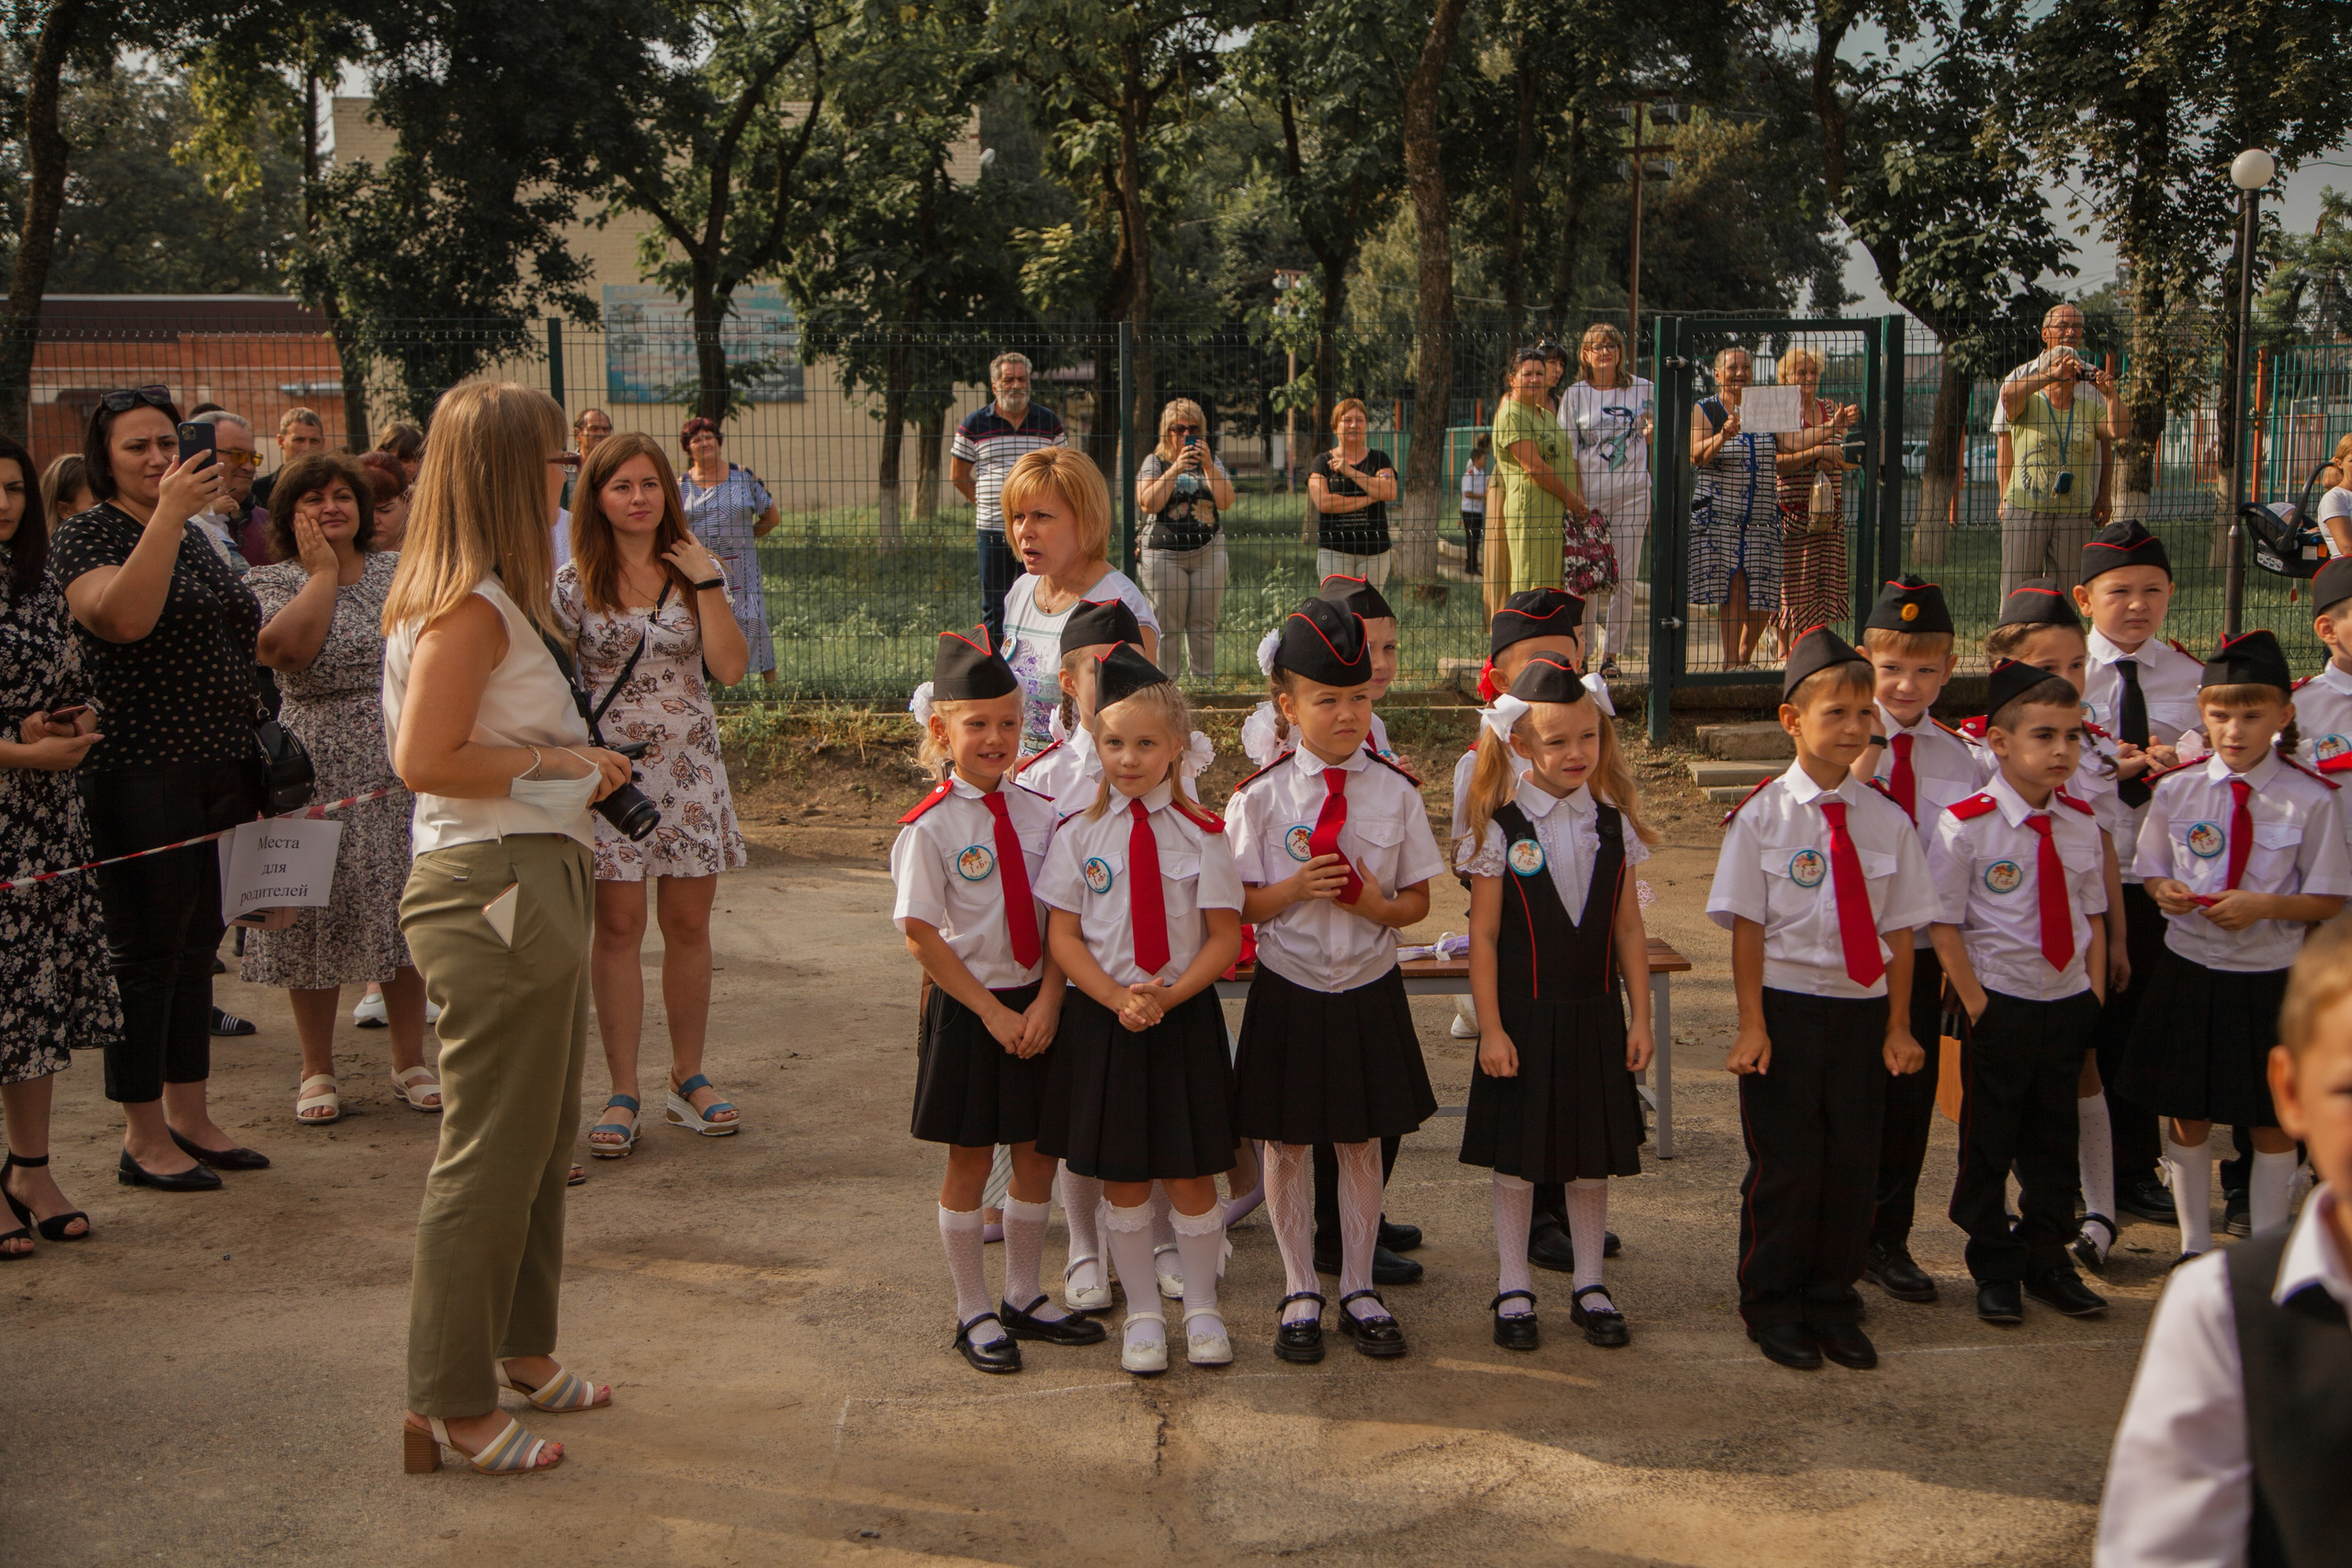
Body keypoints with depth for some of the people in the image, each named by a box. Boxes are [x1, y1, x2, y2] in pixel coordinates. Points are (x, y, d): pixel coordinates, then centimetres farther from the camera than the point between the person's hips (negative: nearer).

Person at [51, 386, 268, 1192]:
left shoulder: (195, 534, 16)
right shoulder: (87, 533, -7)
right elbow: (124, 618, -26)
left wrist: (252, 753, 21)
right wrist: (166, 515, -27)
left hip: (217, 773, 8)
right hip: (139, 779, -8)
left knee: (196, 947, 13)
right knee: (145, 952, -2)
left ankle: (188, 1116, 23)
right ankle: (143, 1137, 7)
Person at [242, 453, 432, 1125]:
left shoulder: (400, 572, 10)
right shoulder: (269, 583, 0)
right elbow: (291, 648, -21)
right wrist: (324, 571, -10)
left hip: (402, 765, 2)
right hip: (317, 772, -2)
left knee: (404, 911, 6)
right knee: (320, 916, 2)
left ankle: (410, 1061, 17)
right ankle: (318, 1070, 15)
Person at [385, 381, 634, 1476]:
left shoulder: (493, 598, 15)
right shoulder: (470, 606, -17)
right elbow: (426, 760, -23)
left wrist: (577, 762, 5)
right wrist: (561, 760, -15)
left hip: (533, 882, 11)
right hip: (494, 888, -11)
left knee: (539, 1140, 19)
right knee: (491, 1155, -4)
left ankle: (519, 1350, 33)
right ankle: (450, 1405, 5)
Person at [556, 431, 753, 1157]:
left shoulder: (694, 571, 5)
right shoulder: (574, 582, -2)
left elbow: (730, 667, -6)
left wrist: (707, 583, -9)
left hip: (689, 767, 2)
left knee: (689, 926, 7)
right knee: (618, 928, -1)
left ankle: (688, 1080, 20)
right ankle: (623, 1093, 7)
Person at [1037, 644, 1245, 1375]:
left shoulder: (1202, 833, -4)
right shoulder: (1080, 834, -2)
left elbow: (1225, 937, -4)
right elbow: (1063, 935, -3)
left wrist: (1169, 995, -18)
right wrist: (1117, 998, -16)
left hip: (1186, 1015, -1)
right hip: (1102, 1019, 1)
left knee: (1192, 1173, 7)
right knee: (1122, 1177, 9)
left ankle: (1201, 1308, 24)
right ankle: (1142, 1313, 24)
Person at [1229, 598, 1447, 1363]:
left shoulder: (1396, 792, -2)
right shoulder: (1260, 797, -8)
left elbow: (1418, 900, 3)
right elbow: (1239, 906, -5)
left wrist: (1380, 906, -18)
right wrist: (1294, 889, -23)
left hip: (1369, 990, 1)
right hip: (1287, 991, -1)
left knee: (1363, 1142, 11)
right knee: (1287, 1143, 8)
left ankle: (1359, 1289, 25)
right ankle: (1301, 1293, 24)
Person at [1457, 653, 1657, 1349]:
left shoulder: (1612, 824, 1)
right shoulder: (1500, 831, -8)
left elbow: (1628, 928, 4)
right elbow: (1483, 937, -7)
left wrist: (1640, 1018, 3)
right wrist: (1491, 1029, -10)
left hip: (1595, 1013, 3)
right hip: (1524, 1016, -3)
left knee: (1594, 1155, 10)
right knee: (1517, 1158, 5)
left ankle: (1590, 1285, 24)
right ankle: (1513, 1289, 18)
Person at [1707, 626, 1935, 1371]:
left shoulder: (1887, 821, 3)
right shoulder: (1762, 816, -6)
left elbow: (1898, 928, 6)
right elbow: (1747, 927, -6)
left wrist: (1898, 1025, 6)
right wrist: (1752, 1024, -9)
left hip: (1862, 1010, 3)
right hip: (1787, 1008, -3)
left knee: (1853, 1163, 8)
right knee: (1784, 1164, 3)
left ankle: (1833, 1304, 25)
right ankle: (1774, 1309, 20)